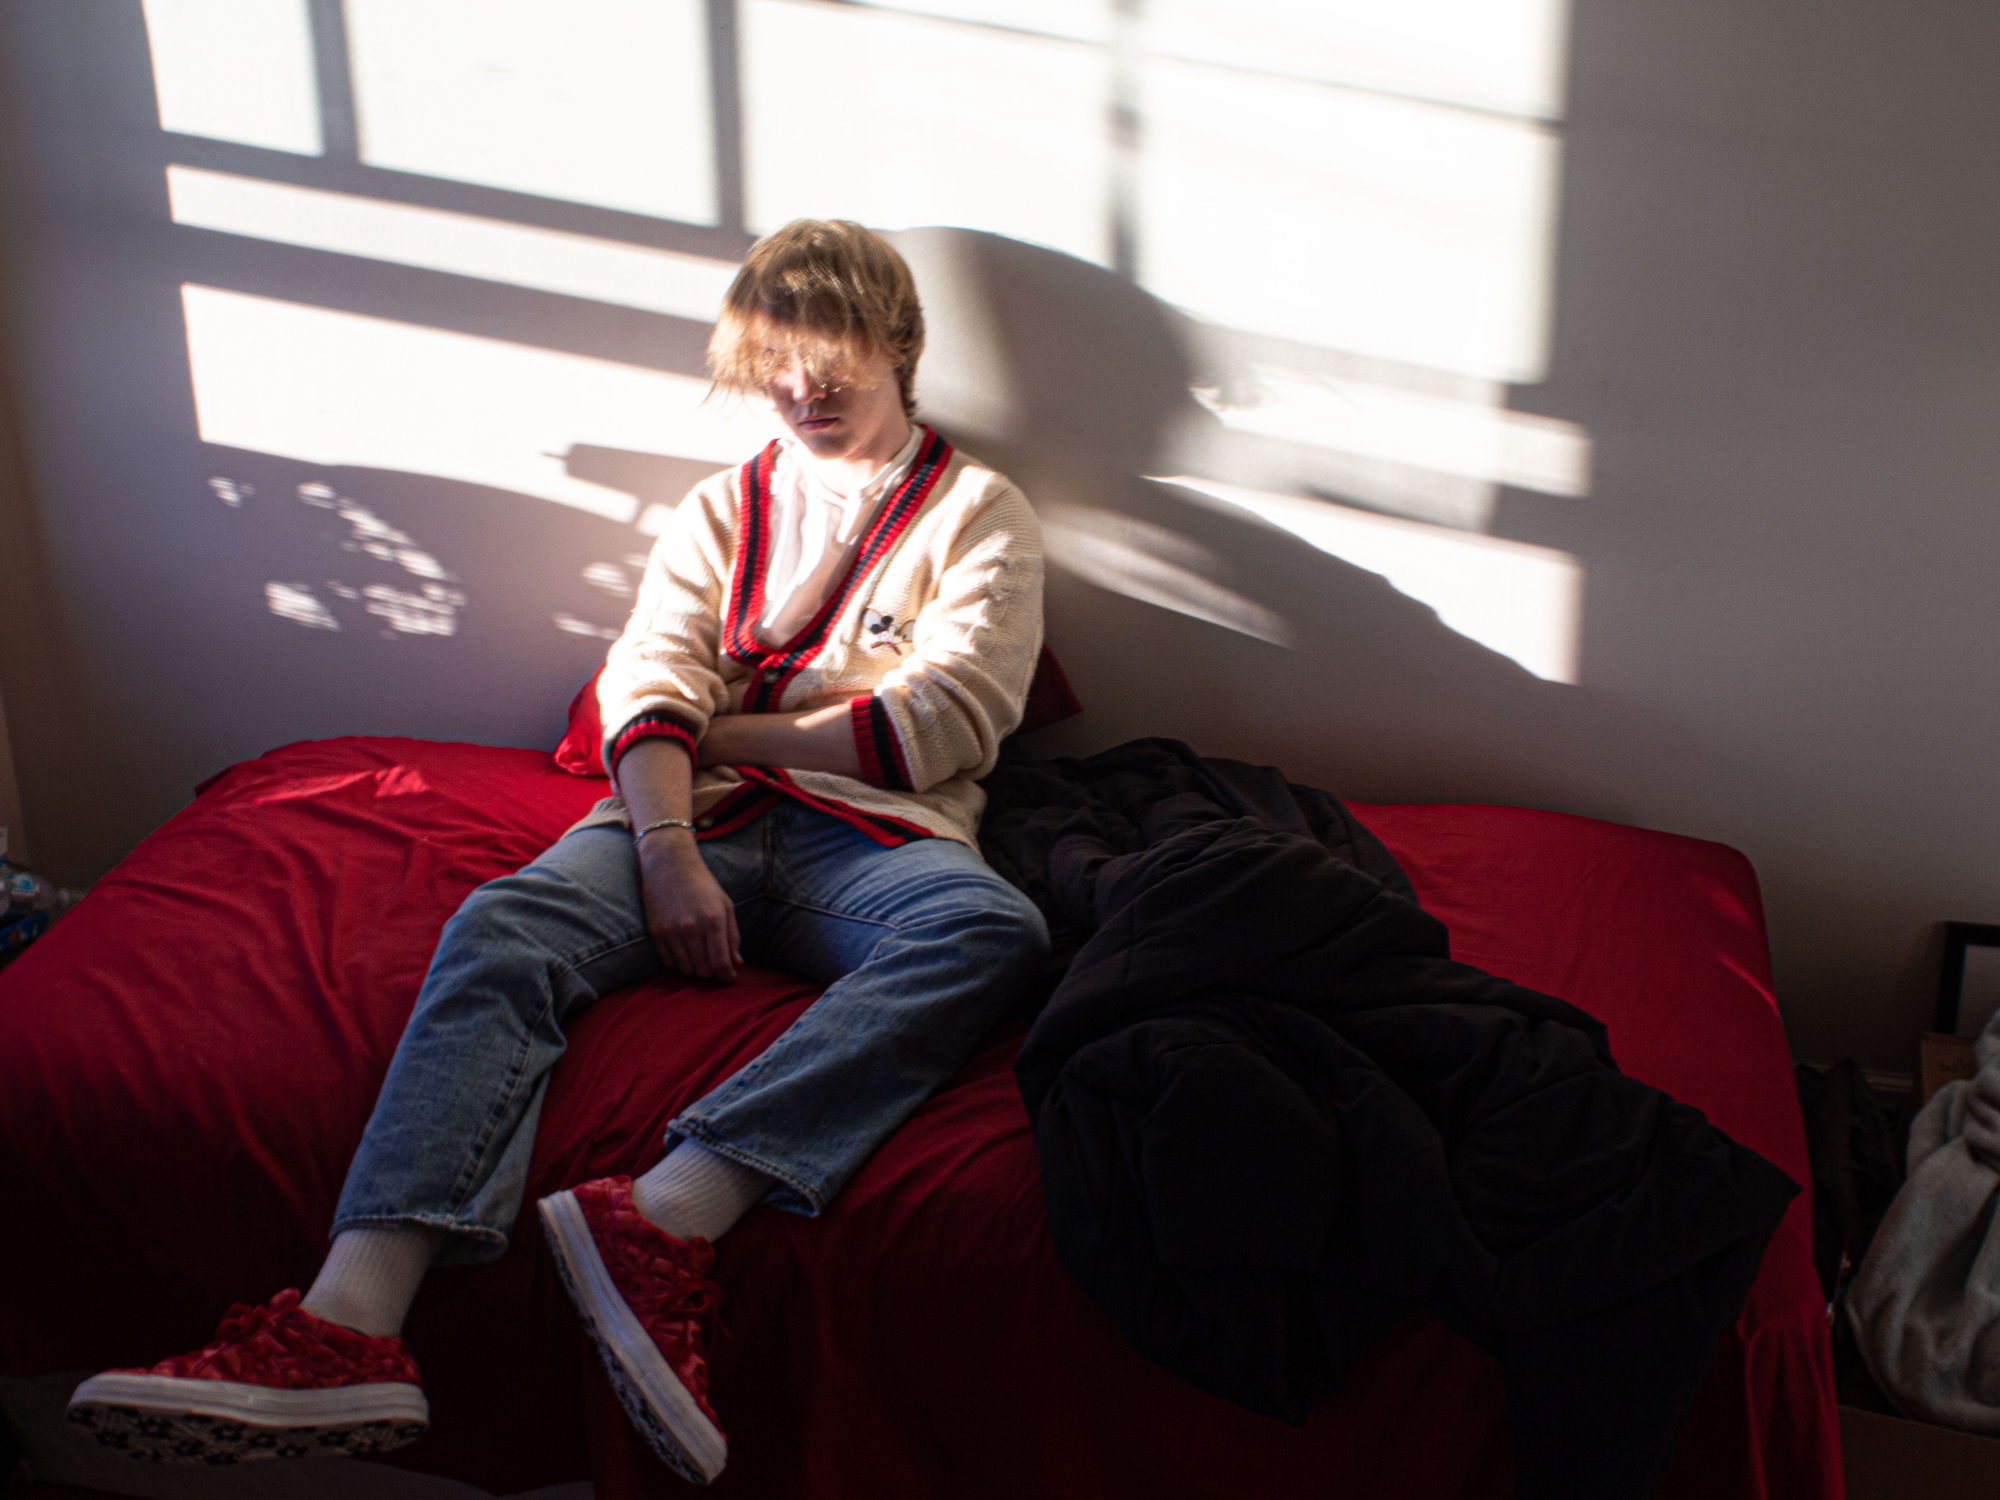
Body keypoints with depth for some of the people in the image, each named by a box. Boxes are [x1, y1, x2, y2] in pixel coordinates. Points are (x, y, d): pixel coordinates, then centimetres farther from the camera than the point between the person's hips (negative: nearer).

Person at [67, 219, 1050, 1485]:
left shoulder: (981, 511, 16)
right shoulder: (722, 510, 25)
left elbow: (945, 724, 1)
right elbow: (651, 687, 7)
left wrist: (730, 729, 4)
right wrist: (667, 850, -13)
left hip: (870, 838, -2)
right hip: (695, 816, 2)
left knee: (995, 929, -37)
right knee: (502, 929, -29)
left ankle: (670, 1207, -52)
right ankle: (353, 1320, -45)